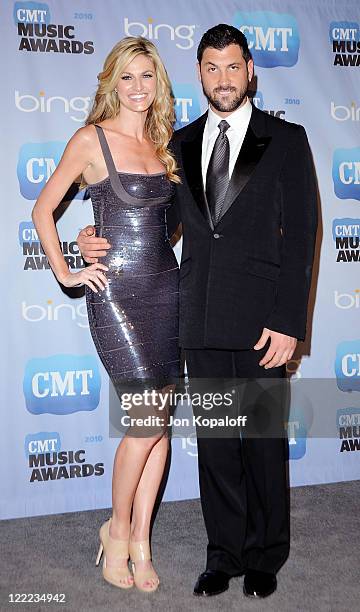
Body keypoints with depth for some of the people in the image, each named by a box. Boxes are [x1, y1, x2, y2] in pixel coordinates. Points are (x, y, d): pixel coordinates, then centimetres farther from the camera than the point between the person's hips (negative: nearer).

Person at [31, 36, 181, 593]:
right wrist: (65, 273, -3)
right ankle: (117, 530, 15)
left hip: (165, 286, 6)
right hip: (116, 291, -6)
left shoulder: (161, 144, 12)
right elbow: (43, 209, 1)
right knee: (148, 420, -9)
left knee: (159, 421, 6)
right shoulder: (92, 139, -4)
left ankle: (140, 540, 19)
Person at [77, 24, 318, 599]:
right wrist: (102, 243, -3)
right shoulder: (180, 144, 12)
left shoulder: (286, 140, 1)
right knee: (214, 440, 11)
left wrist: (288, 323, -12)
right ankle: (225, 552, 27)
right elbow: (163, 222, 15)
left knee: (264, 439, 8)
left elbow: (300, 235, -4)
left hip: (261, 320, -3)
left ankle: (265, 556, 26)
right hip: (202, 319, 3)